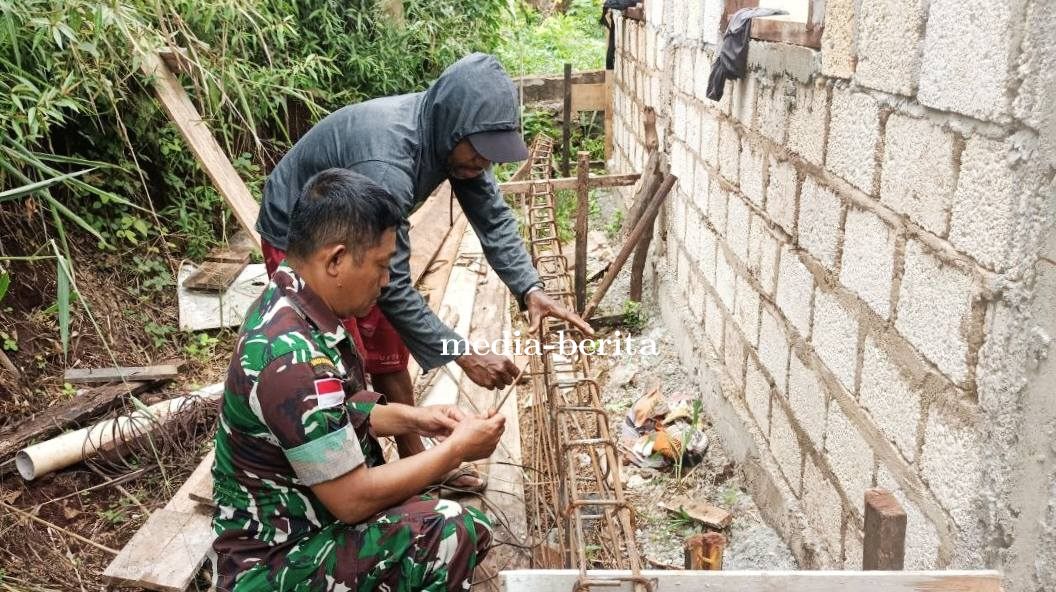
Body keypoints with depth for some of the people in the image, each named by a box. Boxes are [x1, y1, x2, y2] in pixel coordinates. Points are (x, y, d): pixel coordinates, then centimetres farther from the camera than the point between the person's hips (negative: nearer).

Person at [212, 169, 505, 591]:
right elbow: (352, 499, -25)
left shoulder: (290, 305, -1)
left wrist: (412, 419, 2)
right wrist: (456, 449, -15)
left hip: (290, 524, 9)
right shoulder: (292, 359, -31)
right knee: (449, 533, -25)